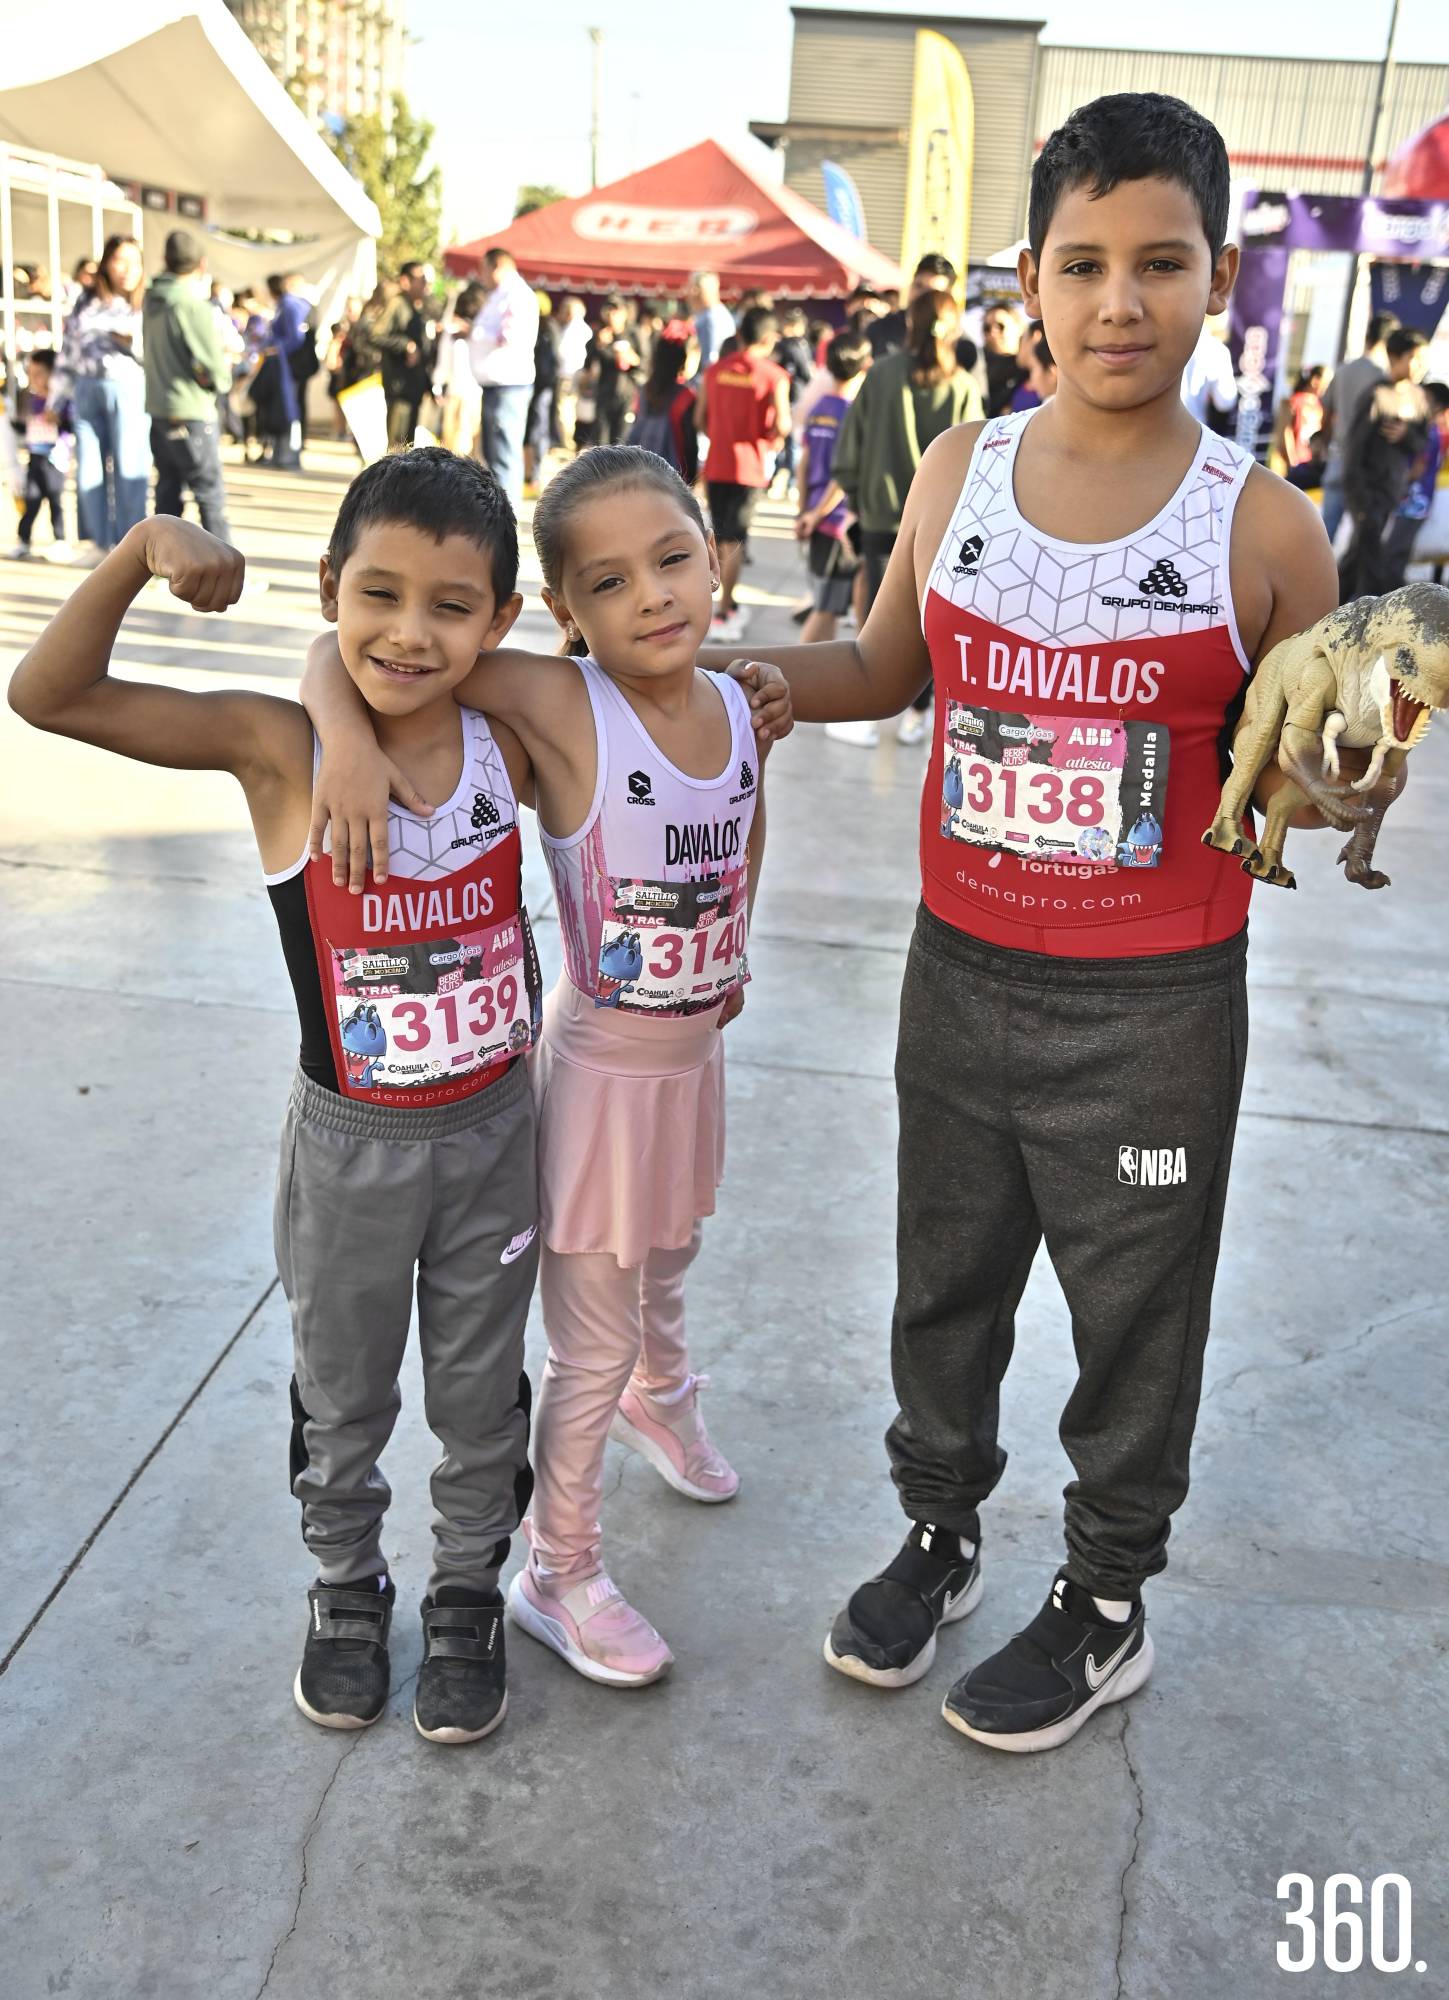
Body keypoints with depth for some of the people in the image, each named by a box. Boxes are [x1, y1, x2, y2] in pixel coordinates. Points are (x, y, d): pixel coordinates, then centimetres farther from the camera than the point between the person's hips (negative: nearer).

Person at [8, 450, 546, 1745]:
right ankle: (348, 1586, 47)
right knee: (342, 1398, 21)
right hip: (349, 1145, -1)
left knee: (481, 1394, 20)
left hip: (492, 1132, 2)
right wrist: (141, 550, -34)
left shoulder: (509, 749, -10)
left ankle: (467, 1591, 44)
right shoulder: (277, 750, -18)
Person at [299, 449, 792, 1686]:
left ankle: (661, 1399, 63)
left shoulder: (741, 705, -5)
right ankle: (560, 1574, 29)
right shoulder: (560, 708, -23)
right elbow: (343, 648, -25)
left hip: (696, 1058, 6)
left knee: (666, 1270, 31)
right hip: (603, 1070, -6)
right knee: (591, 1349, 7)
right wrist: (350, 736, -42)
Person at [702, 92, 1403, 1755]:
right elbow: (887, 668, 12)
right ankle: (938, 1533, 46)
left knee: (1133, 1317, 13)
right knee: (945, 1278, 20)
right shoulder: (960, 471, 0)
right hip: (961, 974, 4)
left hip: (1152, 1007, -3)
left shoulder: (1260, 526, -10)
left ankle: (1105, 1607, 38)